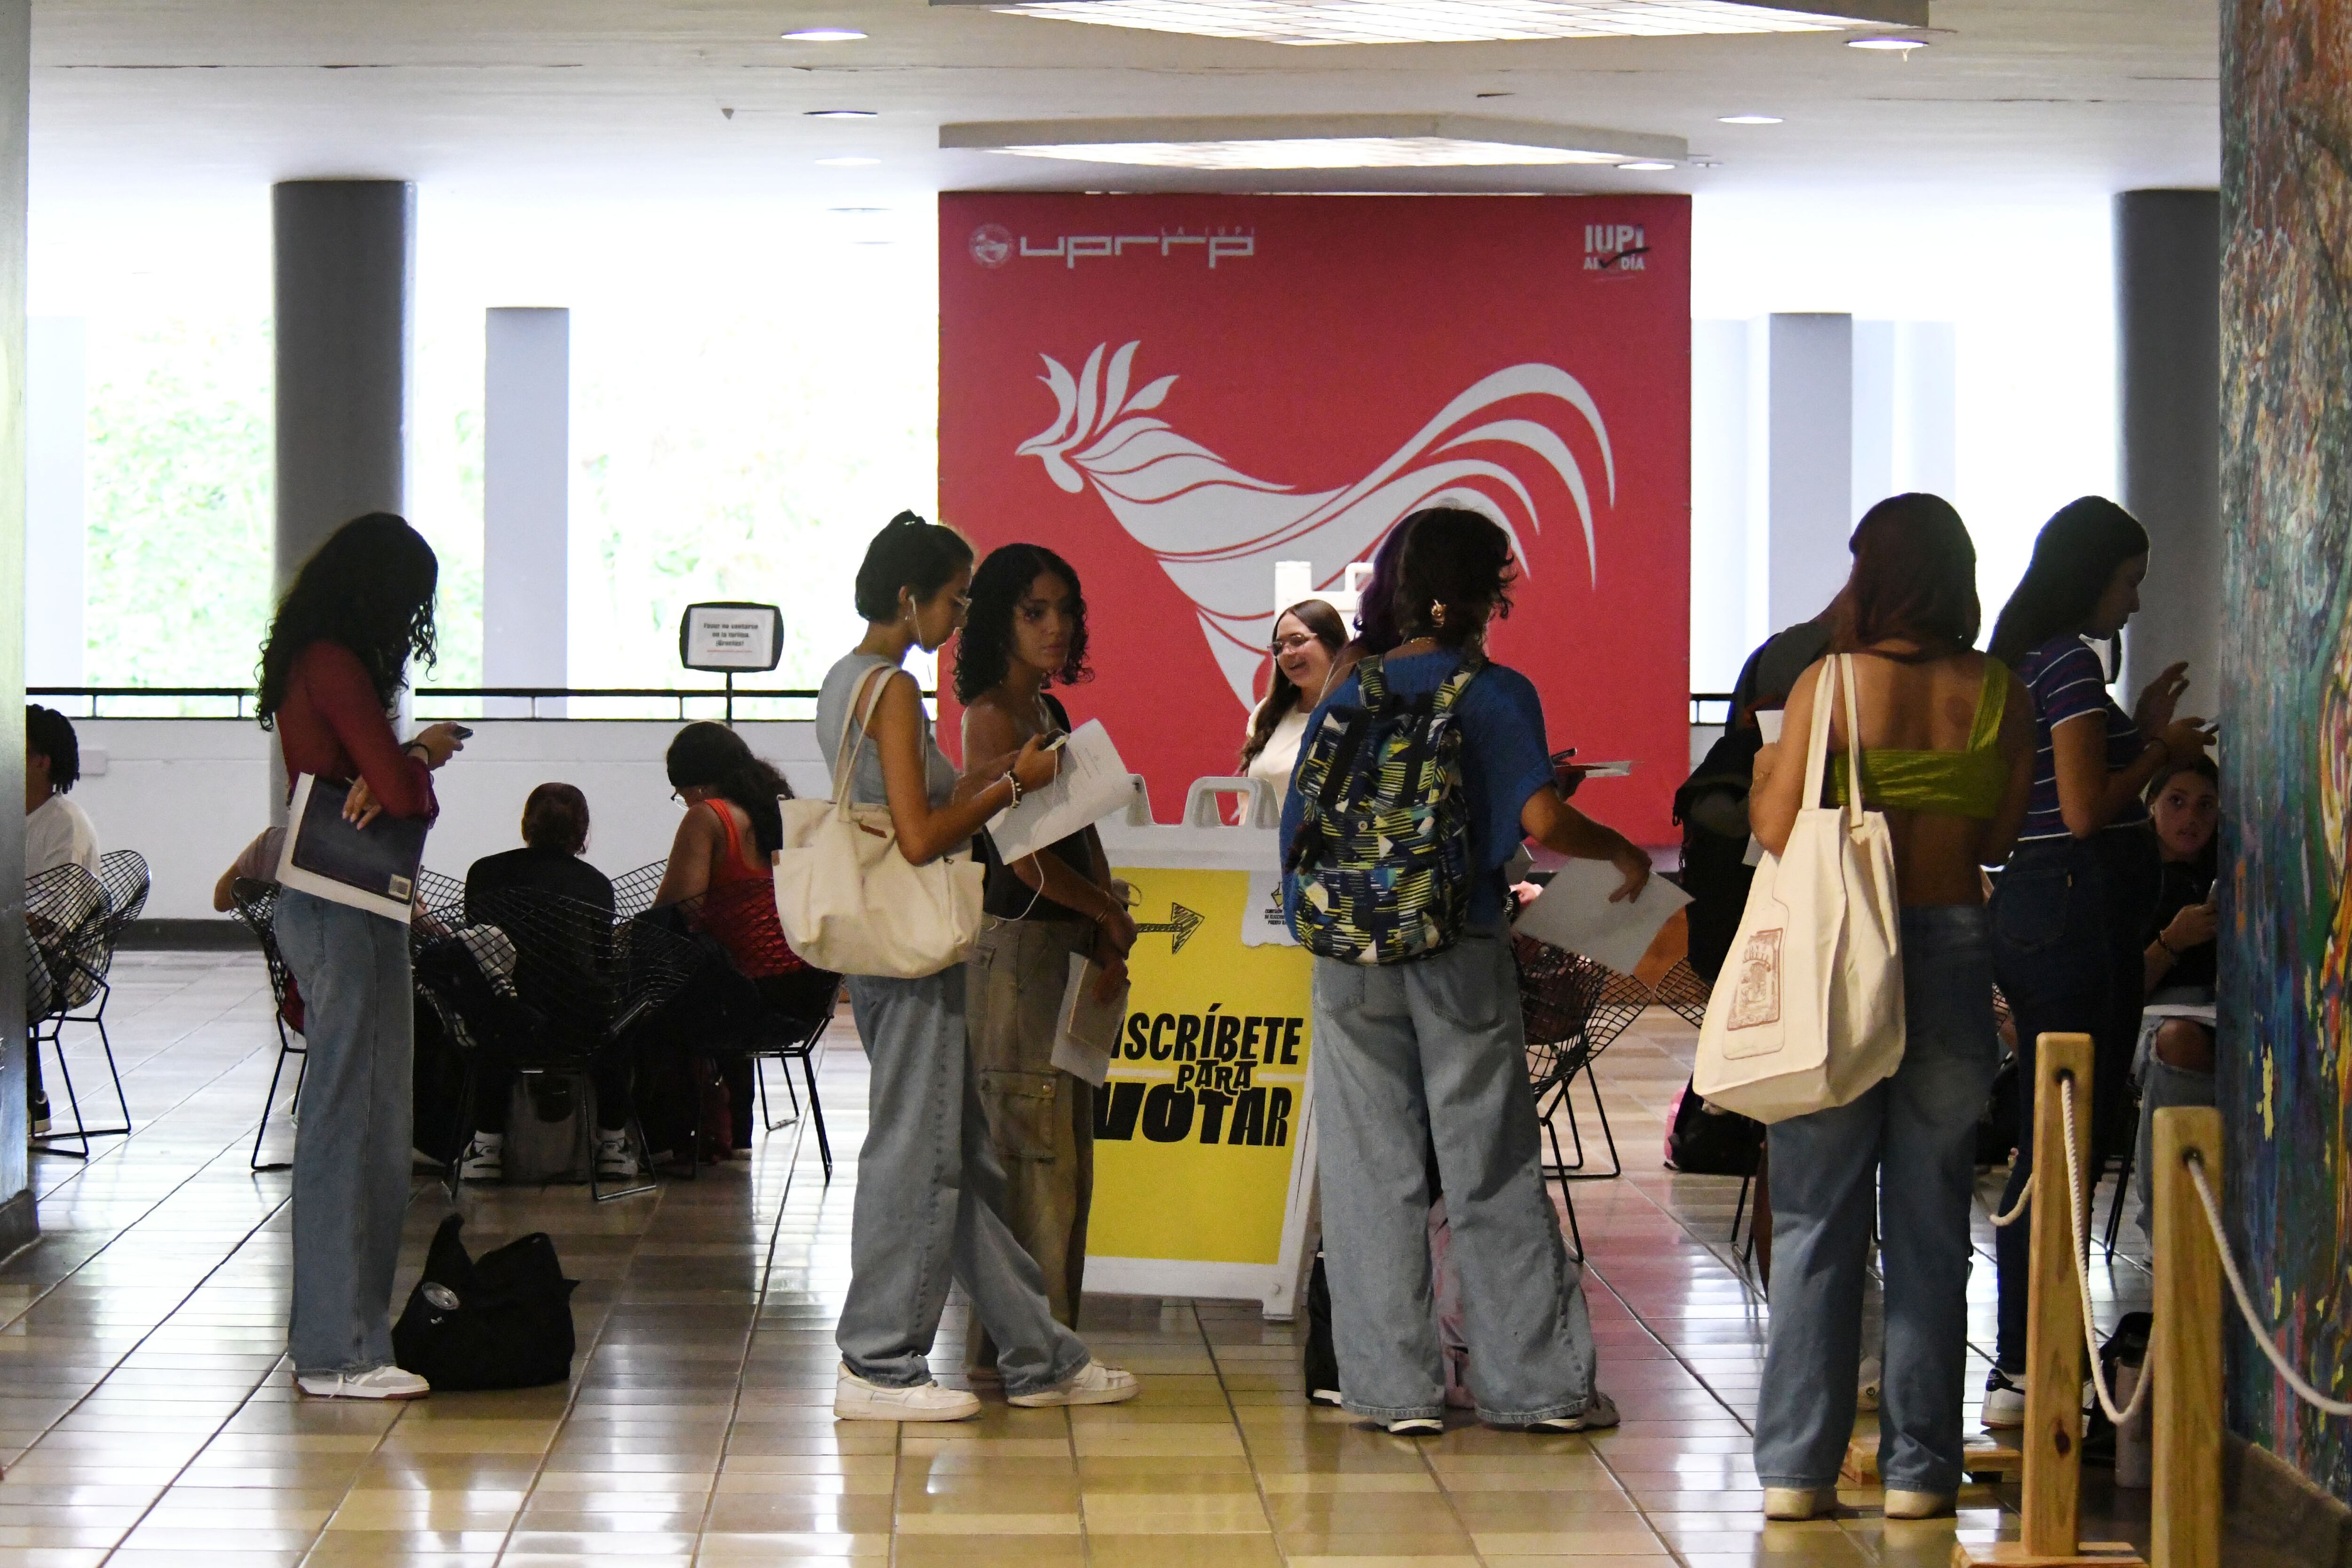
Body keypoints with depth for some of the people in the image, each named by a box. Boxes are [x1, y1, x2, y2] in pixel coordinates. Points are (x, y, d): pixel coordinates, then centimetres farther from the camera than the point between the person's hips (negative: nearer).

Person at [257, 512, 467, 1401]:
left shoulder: (315, 663, 15)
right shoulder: (338, 668, -16)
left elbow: (383, 782, 11)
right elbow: (400, 790, -21)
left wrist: (405, 766, -12)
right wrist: (423, 755, 0)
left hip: (327, 910, 10)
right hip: (347, 915, -10)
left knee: (350, 1119, 16)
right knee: (352, 1120, -7)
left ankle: (328, 1325, 24)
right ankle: (340, 1352, -5)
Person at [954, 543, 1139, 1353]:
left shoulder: (1050, 713, 16)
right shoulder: (992, 716, -11)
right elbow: (1026, 858, -16)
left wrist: (1105, 936, 1)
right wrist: (1111, 914, -2)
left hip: (1069, 949, 9)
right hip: (1017, 946, -9)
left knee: (1067, 1157, 11)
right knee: (1031, 1153, -8)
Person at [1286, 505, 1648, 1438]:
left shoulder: (1344, 697, 5)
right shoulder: (1496, 694, -6)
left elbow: (1304, 831, 6)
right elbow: (1541, 821, -16)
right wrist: (1623, 851, 1)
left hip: (1352, 961, 2)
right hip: (1462, 957, -2)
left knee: (1373, 1174, 6)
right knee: (1493, 1174, 5)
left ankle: (1394, 1386, 6)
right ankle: (1535, 1381, 9)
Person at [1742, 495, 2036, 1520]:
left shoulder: (1829, 685, -9)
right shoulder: (2000, 695, -1)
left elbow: (1777, 828, -9)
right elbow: (1999, 835, 5)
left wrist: (1761, 775, 11)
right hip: (1955, 948, 2)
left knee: (1817, 1219, 5)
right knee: (1930, 1223, 8)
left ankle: (1797, 1466, 5)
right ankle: (1919, 1465, 10)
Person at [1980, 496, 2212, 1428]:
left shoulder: (2026, 661, 16)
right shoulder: (2068, 661, -13)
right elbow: (2087, 812, -18)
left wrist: (2139, 731, 20)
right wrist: (2163, 752, -4)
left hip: (2033, 908, 10)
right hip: (2078, 912, -10)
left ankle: (2031, 1363, 19)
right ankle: (2025, 1374, -7)